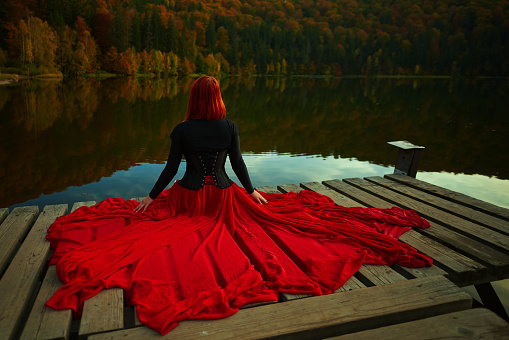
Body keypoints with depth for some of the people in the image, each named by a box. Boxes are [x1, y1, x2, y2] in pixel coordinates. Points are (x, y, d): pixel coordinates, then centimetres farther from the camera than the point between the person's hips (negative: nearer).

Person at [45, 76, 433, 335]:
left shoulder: (181, 130, -11)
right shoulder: (230, 127, -8)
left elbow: (170, 169, -7)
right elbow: (238, 164, -2)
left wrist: (150, 198, 8)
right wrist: (251, 192, 15)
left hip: (187, 199, 0)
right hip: (224, 198, 1)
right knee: (272, 214, 21)